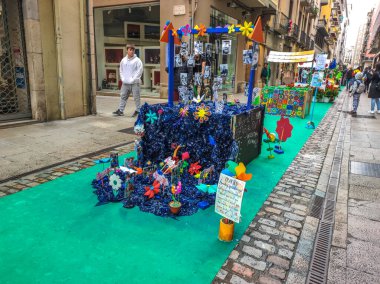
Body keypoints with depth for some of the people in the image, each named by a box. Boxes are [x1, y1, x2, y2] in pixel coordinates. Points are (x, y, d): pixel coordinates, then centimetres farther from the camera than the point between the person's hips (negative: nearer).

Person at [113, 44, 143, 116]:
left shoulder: (137, 60, -3)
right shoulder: (123, 60, 13)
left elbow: (139, 71, -9)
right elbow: (121, 70, 18)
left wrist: (133, 79, -13)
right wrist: (123, 78, 4)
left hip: (134, 83, -5)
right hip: (125, 83, 5)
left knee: (136, 97, -1)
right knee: (123, 96, 7)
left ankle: (138, 110, 8)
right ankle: (120, 110, 12)